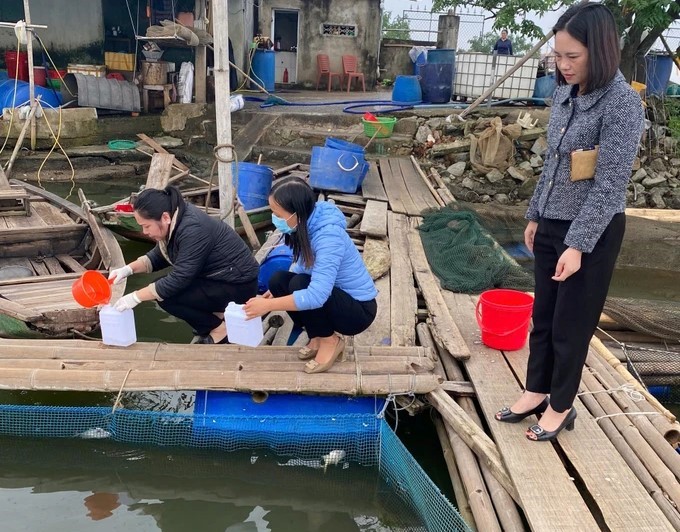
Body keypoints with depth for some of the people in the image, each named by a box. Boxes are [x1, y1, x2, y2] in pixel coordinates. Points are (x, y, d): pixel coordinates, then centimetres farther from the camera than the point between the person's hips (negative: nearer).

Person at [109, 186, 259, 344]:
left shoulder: (193, 229, -28)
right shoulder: (175, 221, 0)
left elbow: (178, 280, -27)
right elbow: (158, 256, 12)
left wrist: (135, 297, -21)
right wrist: (128, 269, -2)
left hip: (238, 285, -10)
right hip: (217, 277, 10)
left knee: (166, 296, -17)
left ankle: (219, 329, -2)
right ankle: (218, 315, 11)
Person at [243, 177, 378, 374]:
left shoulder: (328, 237, -32)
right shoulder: (307, 226, -7)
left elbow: (316, 296, -38)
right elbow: (300, 266, 6)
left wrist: (268, 305, -31)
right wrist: (277, 292, -6)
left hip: (359, 309, -8)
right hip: (330, 296, 8)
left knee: (299, 284, -30)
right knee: (278, 280, -9)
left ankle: (330, 341, -6)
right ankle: (319, 336, 5)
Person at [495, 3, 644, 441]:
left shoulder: (622, 104, -18)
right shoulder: (565, 95, 4)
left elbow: (609, 184, -20)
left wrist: (578, 244, -21)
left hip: (591, 232, -7)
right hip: (552, 225, 7)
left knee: (571, 325, 7)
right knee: (543, 316, 16)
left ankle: (561, 407, 27)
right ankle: (537, 392, 34)